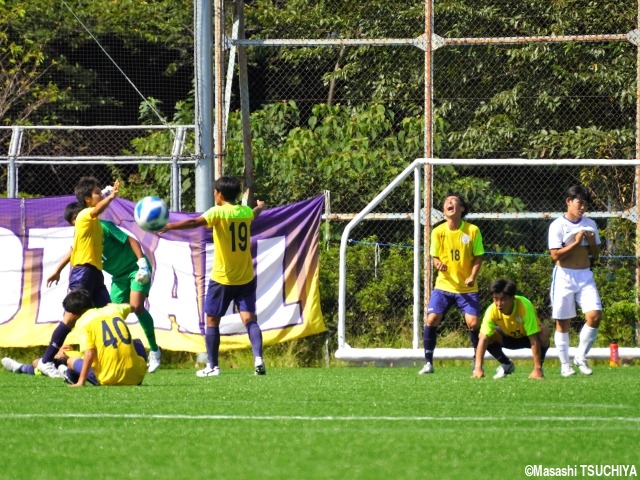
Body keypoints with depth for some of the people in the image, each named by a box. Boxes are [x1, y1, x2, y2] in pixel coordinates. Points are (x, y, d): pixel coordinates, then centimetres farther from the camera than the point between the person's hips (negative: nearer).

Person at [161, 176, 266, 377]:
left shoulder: (218, 212, -12)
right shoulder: (246, 212, 7)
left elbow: (195, 222, -28)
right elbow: (254, 214, 33)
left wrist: (169, 227, -36)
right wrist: (260, 207, 57)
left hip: (222, 278, -5)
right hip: (246, 277, 5)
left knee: (212, 320, 7)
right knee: (249, 318, 1)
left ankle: (212, 366, 6)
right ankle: (258, 357, -18)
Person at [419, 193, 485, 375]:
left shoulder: (472, 230, -7)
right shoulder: (438, 232, -3)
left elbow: (478, 257, 0)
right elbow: (435, 256, 4)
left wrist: (472, 276, -15)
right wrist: (438, 264, -20)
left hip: (467, 288, -1)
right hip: (444, 285, 1)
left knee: (473, 323, -12)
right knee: (431, 320, -12)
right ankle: (428, 363, 0)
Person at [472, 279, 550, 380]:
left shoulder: (525, 306, -37)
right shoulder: (492, 311, -30)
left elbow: (534, 340, -37)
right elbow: (483, 339, -33)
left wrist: (537, 369, -39)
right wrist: (478, 368, -44)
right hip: (509, 337, 3)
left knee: (544, 332, -35)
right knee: (488, 336, -25)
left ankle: (539, 369, -11)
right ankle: (506, 365, 1)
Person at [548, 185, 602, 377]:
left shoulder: (590, 224, 9)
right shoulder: (558, 225, -5)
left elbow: (596, 255, 13)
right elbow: (555, 255, -12)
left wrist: (592, 242, -6)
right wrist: (576, 243, -18)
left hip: (585, 276, 4)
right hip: (565, 276, -4)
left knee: (595, 315, -12)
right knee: (563, 322, 1)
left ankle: (581, 357, 4)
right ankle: (565, 364, 11)